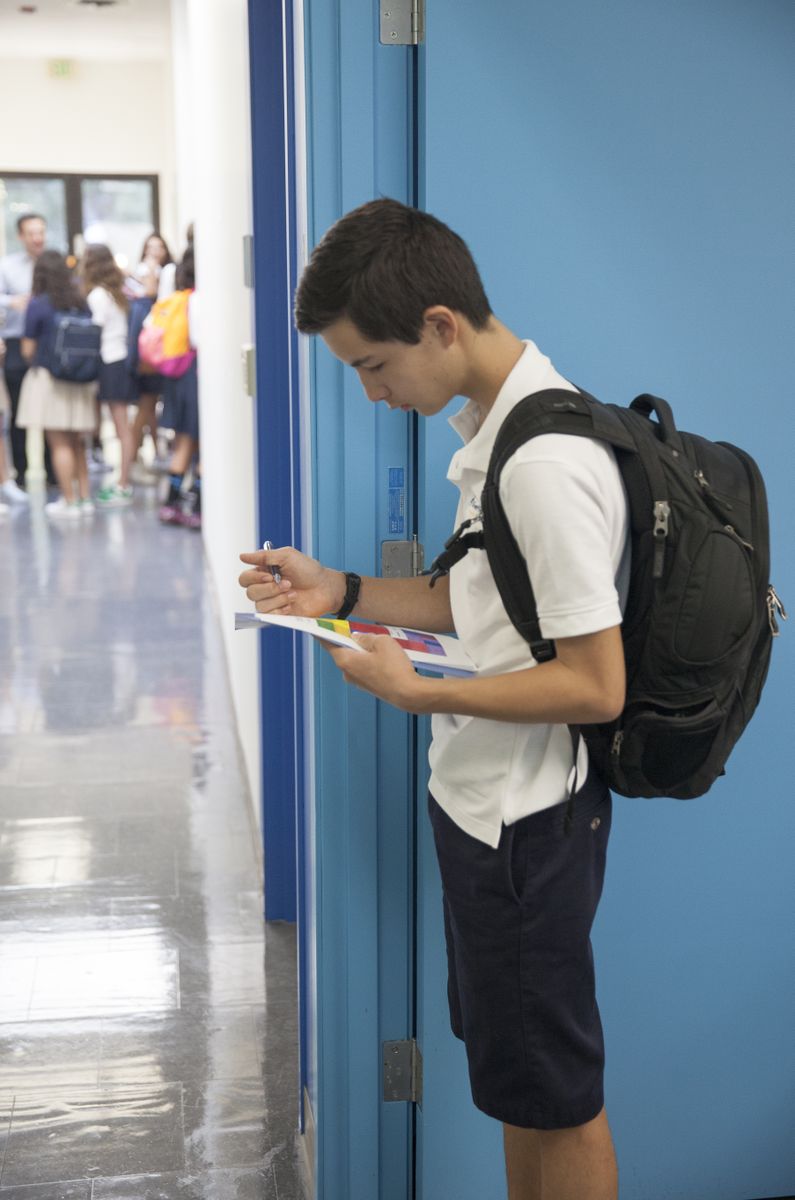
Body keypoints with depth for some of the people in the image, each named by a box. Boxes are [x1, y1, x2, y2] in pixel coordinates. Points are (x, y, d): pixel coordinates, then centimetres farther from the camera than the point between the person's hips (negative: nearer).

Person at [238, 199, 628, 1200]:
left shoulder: (547, 464, -26)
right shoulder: (492, 422, 5)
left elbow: (597, 686, -25)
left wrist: (422, 693, -22)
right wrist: (342, 592, 5)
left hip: (526, 817, -10)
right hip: (487, 802, 10)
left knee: (552, 1090, 10)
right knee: (512, 1067, 24)